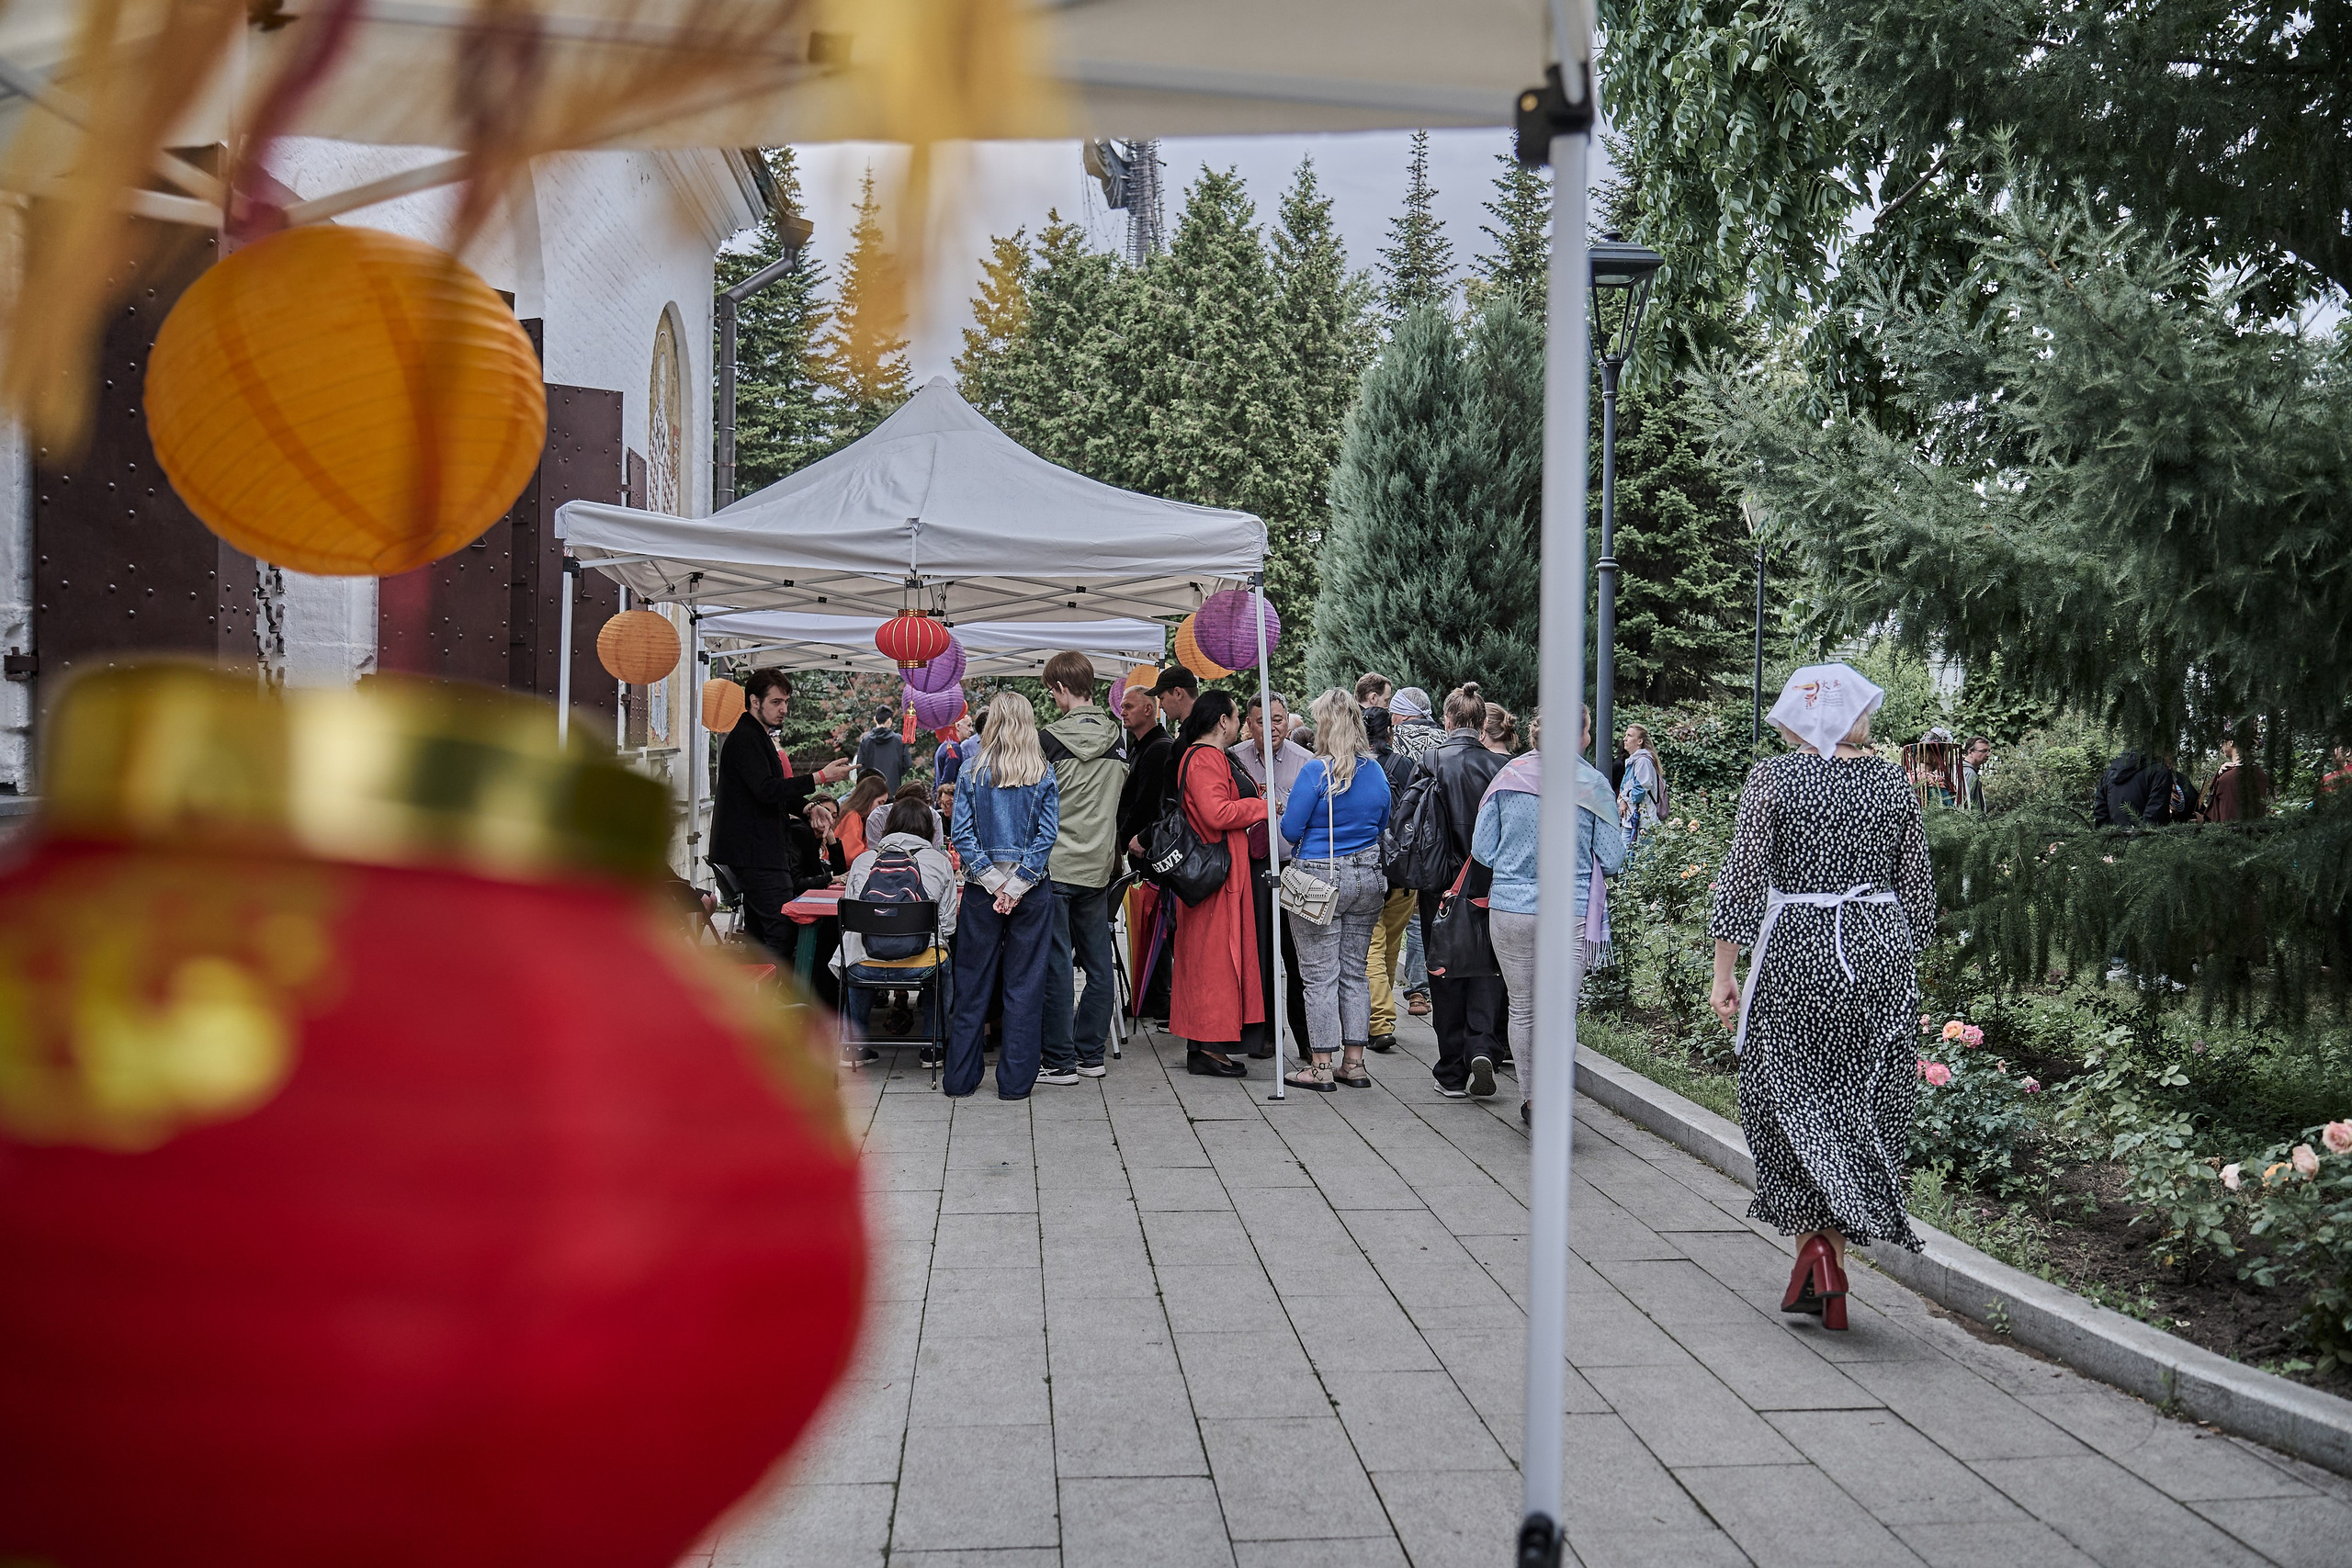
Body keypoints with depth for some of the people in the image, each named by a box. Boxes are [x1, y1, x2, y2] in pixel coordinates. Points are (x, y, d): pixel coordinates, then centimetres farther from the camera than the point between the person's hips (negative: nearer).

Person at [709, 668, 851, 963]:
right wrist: (820, 778, -28)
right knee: (784, 928, -15)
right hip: (754, 853, -11)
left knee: (761, 932, 12)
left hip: (757, 849, 11)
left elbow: (770, 790, 27)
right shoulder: (745, 738, -13)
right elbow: (765, 789, -25)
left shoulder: (756, 737, 21)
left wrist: (805, 807, 9)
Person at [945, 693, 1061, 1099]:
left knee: (973, 983, 9)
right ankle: (1016, 1081, 8)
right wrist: (1015, 886, -9)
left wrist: (996, 884, -7)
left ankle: (960, 1077, 15)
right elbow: (1047, 835, -8)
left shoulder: (972, 773, -1)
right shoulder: (1044, 775, -2)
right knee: (1024, 984, 6)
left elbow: (962, 833, -6)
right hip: (1032, 892, -1)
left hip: (981, 889, 1)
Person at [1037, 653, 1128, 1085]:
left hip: (1056, 866, -6)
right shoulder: (1119, 738, 6)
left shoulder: (1053, 739, -12)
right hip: (1100, 868, 6)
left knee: (1056, 965, -1)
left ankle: (1059, 1061, 3)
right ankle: (1091, 1053, 18)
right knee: (1098, 963, 11)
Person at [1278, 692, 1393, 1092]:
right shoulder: (1375, 770, 5)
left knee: (1320, 974, 0)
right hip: (1368, 878, 6)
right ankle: (1354, 1063, 17)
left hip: (1321, 879, -6)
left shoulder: (1316, 770, -14)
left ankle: (1321, 1067, 4)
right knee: (1355, 971, 13)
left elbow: (1290, 830, -10)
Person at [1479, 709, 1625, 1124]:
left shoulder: (1510, 774, -2)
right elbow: (1612, 860, -4)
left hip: (1511, 910, 2)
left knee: (1522, 1008, 16)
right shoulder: (1592, 782, -7)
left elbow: (1482, 850, 1)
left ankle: (1530, 1099, 27)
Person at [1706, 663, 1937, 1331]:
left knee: (1792, 1099, 8)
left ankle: (1817, 1242, -3)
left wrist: (1723, 972, -4)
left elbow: (1741, 879, -9)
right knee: (1863, 1104, 11)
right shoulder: (1893, 782, 6)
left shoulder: (1772, 778, -5)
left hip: (1795, 950, -3)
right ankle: (1828, 1262, 16)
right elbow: (1918, 892, 9)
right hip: (1882, 951, 4)